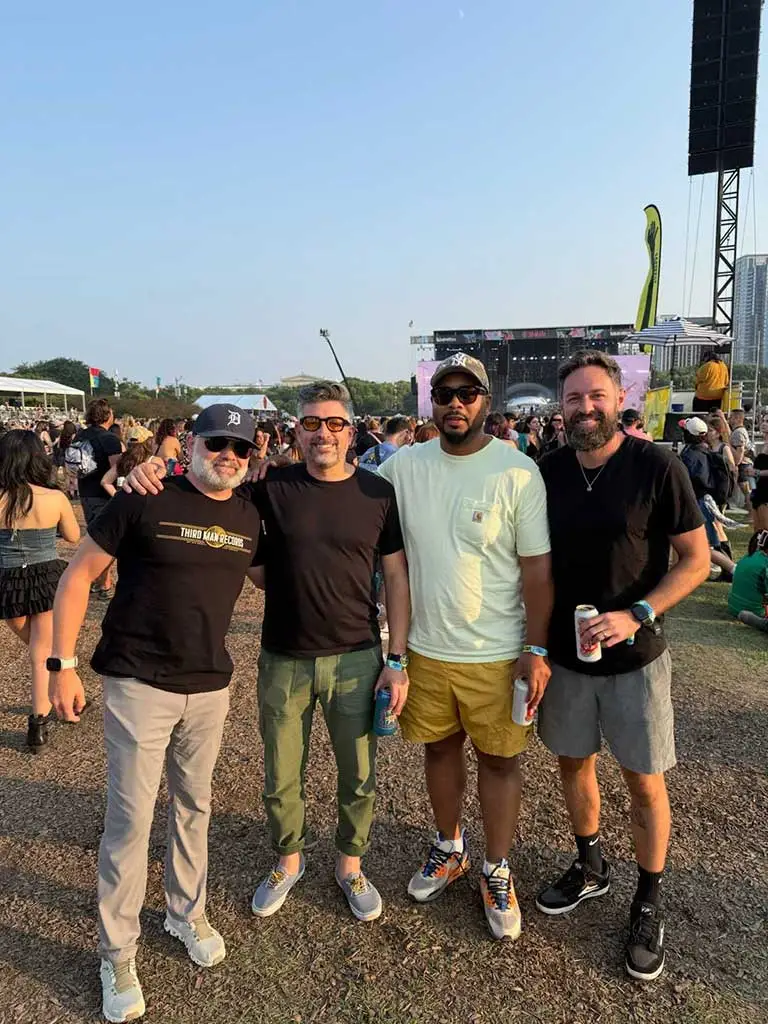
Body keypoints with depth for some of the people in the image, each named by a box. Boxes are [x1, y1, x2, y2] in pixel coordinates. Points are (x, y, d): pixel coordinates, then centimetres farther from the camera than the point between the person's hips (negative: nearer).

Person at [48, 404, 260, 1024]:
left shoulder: (251, 517, 1)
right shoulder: (146, 501, -11)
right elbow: (78, 575, -6)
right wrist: (64, 664, -9)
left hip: (210, 688, 4)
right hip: (139, 686, -4)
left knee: (194, 807, 19)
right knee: (131, 820, 3)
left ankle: (188, 915, 42)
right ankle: (118, 956, 24)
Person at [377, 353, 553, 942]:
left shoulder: (518, 472, -11)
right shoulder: (404, 466, -2)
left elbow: (537, 567, -9)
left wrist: (535, 650, -10)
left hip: (496, 652, -3)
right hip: (425, 647, 3)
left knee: (499, 759, 11)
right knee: (440, 747, 19)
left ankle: (497, 871, 33)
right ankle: (450, 848, 43)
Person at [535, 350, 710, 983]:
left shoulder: (657, 467, -13)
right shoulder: (548, 472, -2)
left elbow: (697, 558, -9)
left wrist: (637, 615, -21)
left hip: (634, 657, -3)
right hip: (564, 652, 4)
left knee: (644, 782, 8)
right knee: (574, 762, 17)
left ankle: (649, 904, 30)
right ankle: (590, 868, 42)